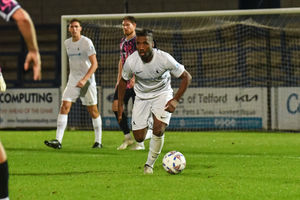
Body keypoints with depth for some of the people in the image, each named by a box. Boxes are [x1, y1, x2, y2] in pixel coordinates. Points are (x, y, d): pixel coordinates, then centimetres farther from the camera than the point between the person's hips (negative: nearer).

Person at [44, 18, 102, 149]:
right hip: (73, 80, 5)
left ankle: (98, 141, 14)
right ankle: (58, 141, -15)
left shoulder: (86, 42, -11)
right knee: (64, 107, -9)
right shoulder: (67, 43, 9)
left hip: (87, 81, -5)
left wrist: (84, 79, -25)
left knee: (93, 110, 2)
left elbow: (94, 64, -16)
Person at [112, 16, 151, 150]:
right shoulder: (123, 41, 16)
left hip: (136, 80, -8)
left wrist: (135, 77, -28)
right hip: (125, 80, 8)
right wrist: (119, 80, 19)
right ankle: (128, 137, 9)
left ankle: (140, 143, 4)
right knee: (116, 106, -1)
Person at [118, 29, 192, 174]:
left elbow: (186, 77, -15)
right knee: (139, 138, -1)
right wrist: (120, 105, 3)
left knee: (158, 131, -24)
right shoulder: (131, 61, -21)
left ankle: (149, 164, -2)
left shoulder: (164, 59, -26)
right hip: (142, 96, 2)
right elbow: (123, 81, 1)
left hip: (162, 95, -2)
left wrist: (176, 100, -24)